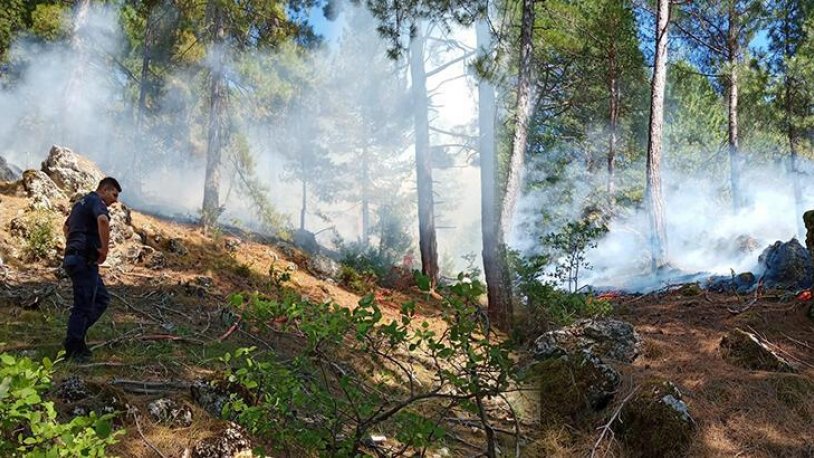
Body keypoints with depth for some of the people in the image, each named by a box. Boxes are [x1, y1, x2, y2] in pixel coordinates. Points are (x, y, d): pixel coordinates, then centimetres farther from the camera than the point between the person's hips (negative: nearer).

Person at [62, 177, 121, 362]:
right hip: (84, 260, -10)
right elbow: (103, 220, -34)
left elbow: (66, 227, 39)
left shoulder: (81, 202, 22)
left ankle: (77, 335, 16)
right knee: (83, 306, -3)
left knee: (102, 299, 15)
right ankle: (72, 351, 4)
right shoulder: (96, 202, -9)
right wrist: (105, 249, -25)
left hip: (73, 257, 10)